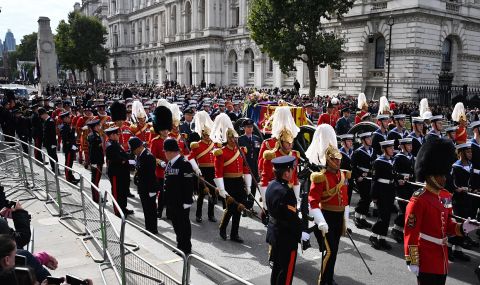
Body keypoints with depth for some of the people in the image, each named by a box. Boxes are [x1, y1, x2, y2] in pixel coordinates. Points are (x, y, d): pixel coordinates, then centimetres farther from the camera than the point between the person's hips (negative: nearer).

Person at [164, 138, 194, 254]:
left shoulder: (184, 164, -18)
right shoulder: (170, 163, 7)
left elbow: (189, 185, -19)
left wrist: (187, 202, -18)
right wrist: (167, 199, 16)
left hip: (181, 203, -8)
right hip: (172, 201, 8)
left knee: (183, 225, 5)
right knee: (176, 224, 18)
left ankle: (186, 249, 19)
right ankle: (180, 246, 33)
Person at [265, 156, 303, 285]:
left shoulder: (271, 185, -1)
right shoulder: (286, 192, -28)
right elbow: (292, 218, -24)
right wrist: (300, 233, -9)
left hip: (274, 232, 9)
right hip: (286, 237, -9)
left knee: (277, 267, 22)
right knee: (286, 271, 7)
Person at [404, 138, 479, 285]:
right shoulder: (419, 200, -18)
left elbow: (446, 225, 16)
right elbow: (410, 233, -20)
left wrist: (462, 228, -4)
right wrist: (412, 261, -20)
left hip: (441, 261, 9)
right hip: (427, 262, -9)